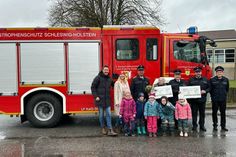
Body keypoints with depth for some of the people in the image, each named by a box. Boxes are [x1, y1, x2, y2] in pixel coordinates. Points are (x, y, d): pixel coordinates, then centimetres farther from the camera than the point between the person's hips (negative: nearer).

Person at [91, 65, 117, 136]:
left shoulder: (109, 79, 9)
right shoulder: (98, 78, -5)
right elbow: (93, 87, -6)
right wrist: (96, 96, -11)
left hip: (107, 100, 4)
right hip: (100, 99, -4)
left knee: (108, 114, 0)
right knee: (101, 115, 6)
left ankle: (110, 130, 1)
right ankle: (103, 128, 21)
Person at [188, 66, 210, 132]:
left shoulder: (205, 80, 9)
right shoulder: (191, 80, 5)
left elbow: (209, 88, 9)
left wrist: (205, 91, -9)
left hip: (202, 99, 1)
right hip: (194, 100, -1)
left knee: (202, 113, 7)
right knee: (194, 113, 2)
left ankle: (202, 126, 17)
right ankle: (194, 126, 11)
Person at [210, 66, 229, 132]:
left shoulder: (226, 80, 3)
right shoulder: (212, 80, -4)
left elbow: (227, 89, 15)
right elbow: (210, 89, 4)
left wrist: (224, 94, 12)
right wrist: (213, 95, 6)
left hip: (223, 99, 2)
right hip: (215, 99, -2)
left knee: (223, 112, 7)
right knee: (214, 112, 6)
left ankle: (223, 126, 16)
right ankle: (215, 125, 16)